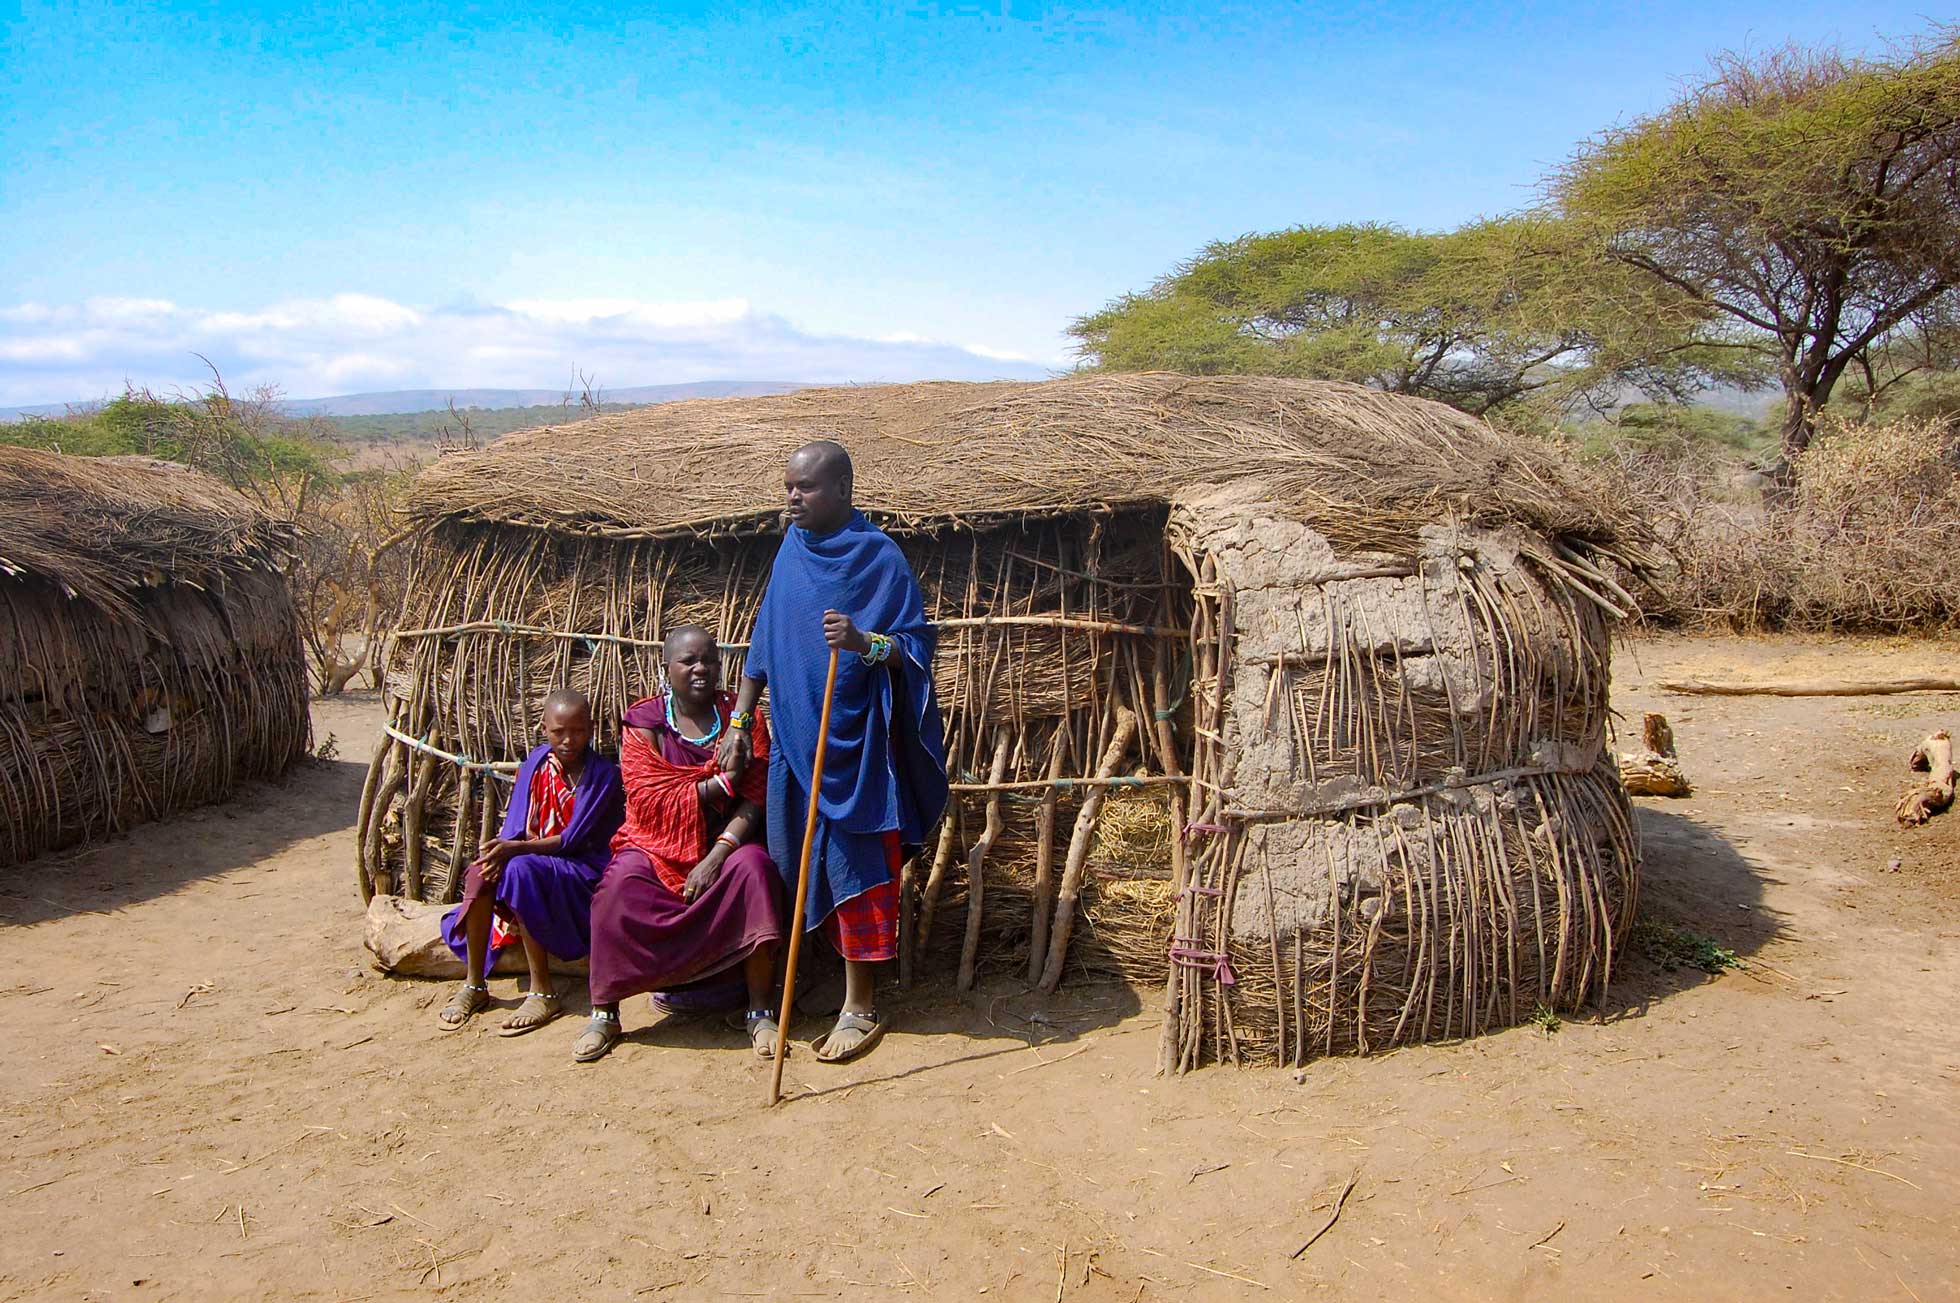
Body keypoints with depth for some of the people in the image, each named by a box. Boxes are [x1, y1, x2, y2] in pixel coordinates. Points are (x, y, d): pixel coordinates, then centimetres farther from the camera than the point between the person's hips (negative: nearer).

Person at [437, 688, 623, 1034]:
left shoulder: (603, 774, -11)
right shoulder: (537, 762, 4)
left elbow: (572, 840, -16)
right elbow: (516, 824, 3)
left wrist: (514, 849, -27)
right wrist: (501, 852, -20)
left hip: (584, 869, -5)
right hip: (532, 858, 5)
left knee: (521, 870, -34)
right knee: (480, 871, -25)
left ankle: (542, 992, -27)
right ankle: (474, 985, -12)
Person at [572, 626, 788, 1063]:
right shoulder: (643, 722, 1)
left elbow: (755, 797, -7)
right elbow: (650, 799, -11)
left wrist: (716, 857, -21)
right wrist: (722, 782, -16)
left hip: (726, 842, 0)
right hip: (659, 845, 0)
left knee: (754, 868, -32)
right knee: (622, 883, -29)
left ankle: (760, 1011, -23)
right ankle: (603, 1014, -13)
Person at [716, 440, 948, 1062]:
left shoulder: (878, 556, -10)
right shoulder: (793, 547, 8)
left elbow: (916, 645, -11)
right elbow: (763, 642, 13)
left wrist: (865, 643, -31)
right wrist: (739, 721, 10)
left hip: (855, 744, -6)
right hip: (796, 739, 6)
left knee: (854, 866, -2)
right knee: (806, 862, 10)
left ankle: (860, 1009, 10)